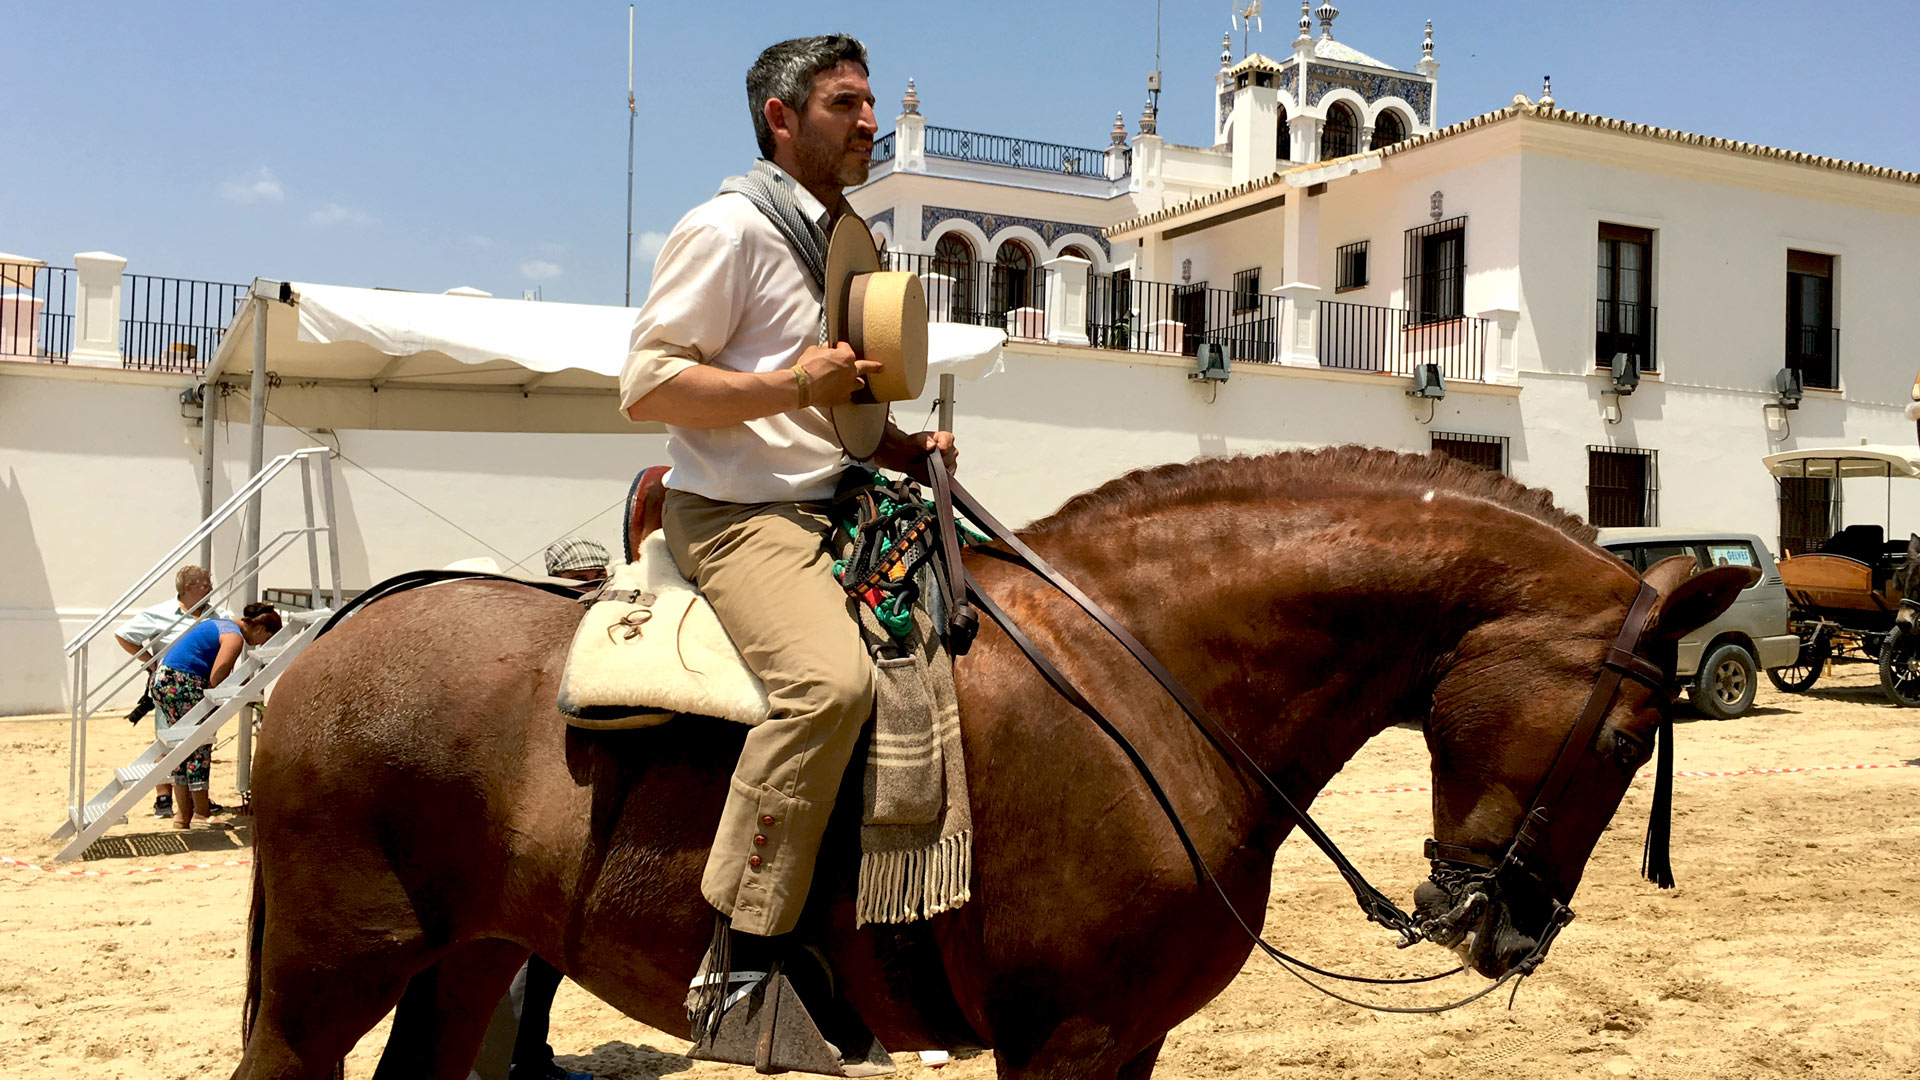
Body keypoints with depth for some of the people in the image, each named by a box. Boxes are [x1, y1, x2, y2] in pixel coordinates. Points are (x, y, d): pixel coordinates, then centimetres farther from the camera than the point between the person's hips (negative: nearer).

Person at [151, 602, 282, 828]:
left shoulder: (221, 624, 20)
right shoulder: (235, 637, -11)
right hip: (180, 684, -10)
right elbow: (216, 680, -17)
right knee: (199, 746, -2)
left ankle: (182, 817, 17)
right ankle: (202, 814, 2)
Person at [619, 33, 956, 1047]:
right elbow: (645, 386, -13)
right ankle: (746, 948, -25)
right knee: (830, 675, -32)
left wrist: (899, 445, 11)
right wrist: (795, 385, -19)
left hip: (831, 505, 10)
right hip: (738, 512, -9)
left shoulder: (840, 238, 21)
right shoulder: (727, 228, -7)